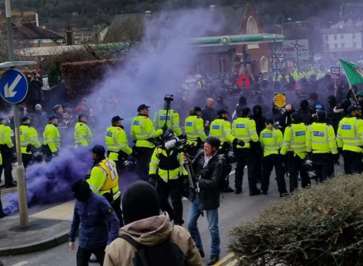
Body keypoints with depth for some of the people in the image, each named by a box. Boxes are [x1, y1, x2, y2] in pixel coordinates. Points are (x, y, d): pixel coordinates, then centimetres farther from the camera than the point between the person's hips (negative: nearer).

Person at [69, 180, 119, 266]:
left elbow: (114, 222, -23)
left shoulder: (100, 202, -20)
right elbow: (75, 220, 13)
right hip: (83, 244, 4)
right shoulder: (79, 202, -3)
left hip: (100, 243, -4)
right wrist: (71, 239, 17)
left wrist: (110, 243, -31)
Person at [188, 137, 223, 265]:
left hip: (210, 199, -6)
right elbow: (192, 168, 8)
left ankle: (215, 254, 24)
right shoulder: (201, 155, -2)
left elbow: (214, 183, -25)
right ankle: (198, 249, 30)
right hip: (197, 196, 6)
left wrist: (198, 181, -20)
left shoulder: (218, 163, -20)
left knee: (213, 228, 7)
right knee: (191, 224, 12)